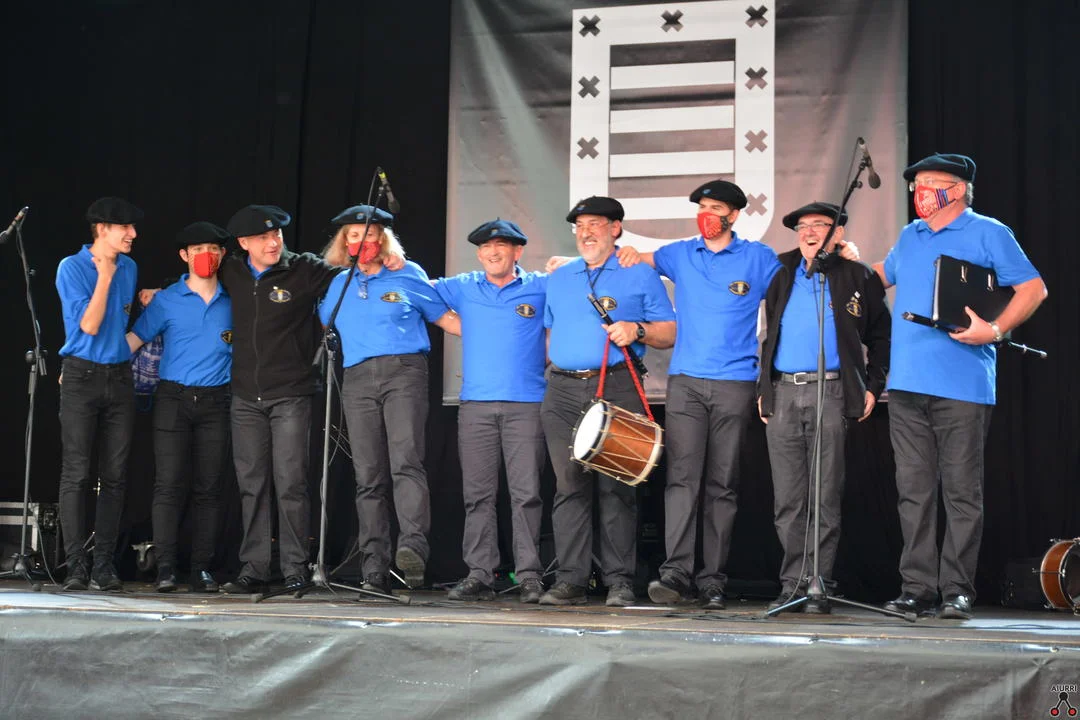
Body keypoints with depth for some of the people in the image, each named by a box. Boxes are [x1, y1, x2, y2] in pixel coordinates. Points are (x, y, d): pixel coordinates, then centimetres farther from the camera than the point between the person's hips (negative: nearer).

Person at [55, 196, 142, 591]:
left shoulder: (128, 268, 12)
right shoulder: (72, 267, -5)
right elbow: (89, 325, -12)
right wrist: (104, 276, -11)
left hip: (119, 376, 5)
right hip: (82, 377, -5)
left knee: (115, 476, 2)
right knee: (76, 474, -6)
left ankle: (104, 564, 6)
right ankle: (76, 566, -4)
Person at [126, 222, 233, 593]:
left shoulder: (232, 300, 10)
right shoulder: (166, 300, 4)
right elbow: (135, 337, 1)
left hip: (216, 402, 2)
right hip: (173, 398, -2)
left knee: (208, 488, 2)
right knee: (170, 484, -7)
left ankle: (202, 569, 5)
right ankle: (165, 567, -4)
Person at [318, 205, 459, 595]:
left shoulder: (409, 275, 11)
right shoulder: (339, 284, 20)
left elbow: (446, 318, 13)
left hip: (403, 372, -3)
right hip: (358, 381, 3)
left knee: (406, 462, -21)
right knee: (368, 476, -1)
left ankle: (413, 546, -32)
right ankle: (374, 570, -2)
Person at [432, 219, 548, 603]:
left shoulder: (541, 287, 8)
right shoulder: (462, 288, 16)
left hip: (526, 405, -2)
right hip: (476, 405, 3)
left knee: (526, 493, -6)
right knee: (477, 494, 2)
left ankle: (529, 576, -3)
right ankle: (479, 574, 5)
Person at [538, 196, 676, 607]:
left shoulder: (641, 275, 9)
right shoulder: (558, 279, 22)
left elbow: (670, 333, 6)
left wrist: (637, 330, -12)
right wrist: (555, 368, 13)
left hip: (617, 391, -4)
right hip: (563, 393, 4)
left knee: (616, 488, -6)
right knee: (569, 487, -1)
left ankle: (619, 582, -2)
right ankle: (570, 580, 1)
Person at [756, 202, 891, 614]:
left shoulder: (856, 277, 7)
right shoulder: (781, 275, 17)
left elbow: (881, 336, 10)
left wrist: (872, 386, 2)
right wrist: (763, 389, 14)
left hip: (831, 394, -3)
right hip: (782, 395, 3)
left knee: (825, 498, -3)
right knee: (787, 500, 3)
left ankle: (818, 587, 2)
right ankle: (793, 585, 8)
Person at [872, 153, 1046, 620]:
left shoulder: (987, 233, 2)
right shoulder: (909, 237, 19)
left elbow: (1033, 288, -2)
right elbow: (882, 276, 37)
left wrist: (996, 330, -15)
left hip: (961, 385, -5)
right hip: (907, 384, 6)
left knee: (961, 491, -3)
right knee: (913, 490, 4)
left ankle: (957, 590, 2)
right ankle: (917, 588, 8)